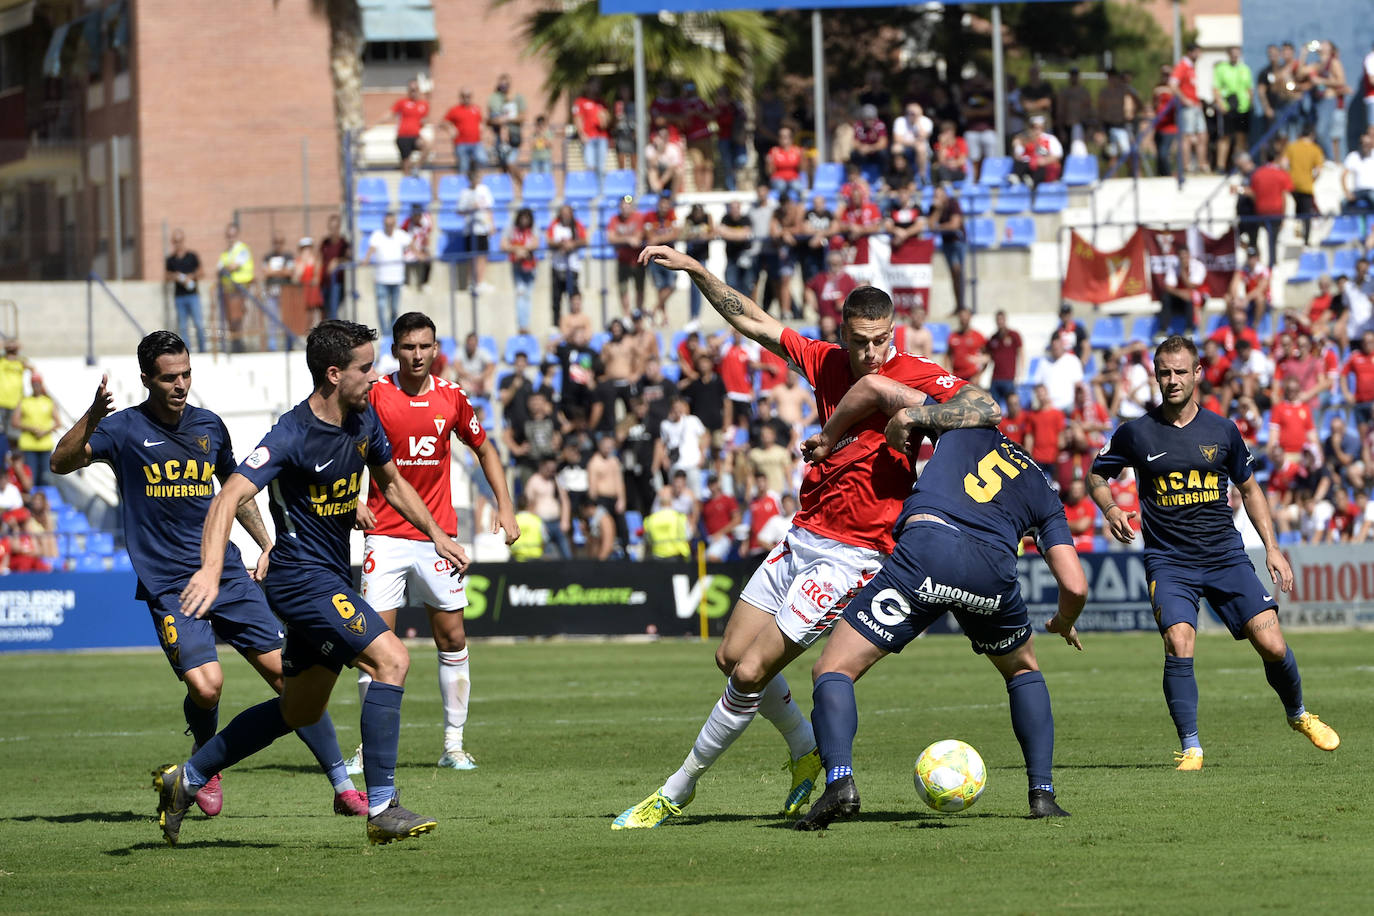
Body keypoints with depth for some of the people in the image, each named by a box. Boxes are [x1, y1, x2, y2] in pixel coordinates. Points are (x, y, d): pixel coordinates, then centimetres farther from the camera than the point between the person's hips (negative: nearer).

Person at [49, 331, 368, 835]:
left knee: (285, 670, -4)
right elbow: (62, 463, -15)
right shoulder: (125, 429, -3)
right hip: (167, 584, -4)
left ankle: (342, 784, 3)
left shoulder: (209, 426, 11)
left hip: (227, 575, 4)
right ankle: (206, 762, 12)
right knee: (206, 684, -21)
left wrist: (267, 544, 24)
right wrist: (91, 418, -30)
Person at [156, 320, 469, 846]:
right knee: (391, 659, -22)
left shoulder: (364, 419, 4)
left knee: (300, 710, 16)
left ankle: (185, 779, 29)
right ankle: (382, 810, -20)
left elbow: (391, 482, 23)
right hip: (303, 578, -9)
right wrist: (211, 569, -43)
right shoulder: (292, 436, -22)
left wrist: (436, 535, 17)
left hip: (331, 580, 9)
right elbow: (230, 497, -30)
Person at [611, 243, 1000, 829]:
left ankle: (676, 792, 4)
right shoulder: (828, 363, 4)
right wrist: (695, 271, 8)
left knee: (751, 673, -9)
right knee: (731, 656, 11)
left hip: (851, 558, -7)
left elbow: (985, 409, -28)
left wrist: (917, 413, -38)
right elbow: (753, 323, 13)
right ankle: (808, 750, 31)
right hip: (802, 537, 7)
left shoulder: (917, 378, -13)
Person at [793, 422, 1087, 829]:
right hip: (994, 567, 3)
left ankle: (839, 780, -20)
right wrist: (1064, 624, 45)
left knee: (833, 670, 5)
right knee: (1023, 670, 34)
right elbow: (1075, 586, 24)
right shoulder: (1045, 497, 31)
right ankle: (1042, 792, 21)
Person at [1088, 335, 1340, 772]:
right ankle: (1191, 748, -12)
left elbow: (1249, 490, 17)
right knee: (1178, 645, -23)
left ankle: (1298, 715, 21)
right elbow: (1096, 476, 14)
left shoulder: (1222, 431, 5)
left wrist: (1272, 547, 9)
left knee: (1271, 644, -8)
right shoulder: (1136, 433, 0)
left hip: (1225, 555, 1)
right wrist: (1110, 510, -6)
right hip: (1168, 560, -1)